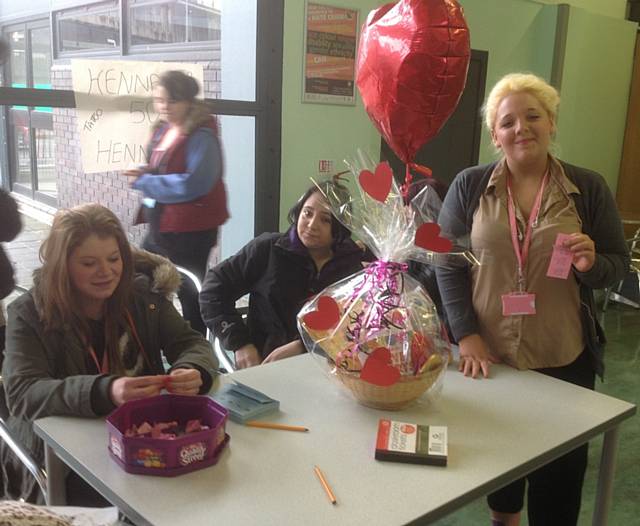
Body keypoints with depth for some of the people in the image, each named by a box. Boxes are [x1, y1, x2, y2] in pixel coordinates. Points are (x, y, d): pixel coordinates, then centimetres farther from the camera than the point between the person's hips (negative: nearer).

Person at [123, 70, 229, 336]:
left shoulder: (201, 136, -19)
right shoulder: (163, 129, 8)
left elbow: (191, 184, -28)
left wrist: (143, 182, -18)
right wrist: (145, 174, -4)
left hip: (190, 230, -9)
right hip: (161, 224, 9)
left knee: (190, 293, 6)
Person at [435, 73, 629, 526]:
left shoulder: (588, 188, -2)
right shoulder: (469, 186, -2)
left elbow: (618, 263, 3)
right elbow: (446, 263, -3)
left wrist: (592, 264, -20)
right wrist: (467, 336, -11)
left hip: (564, 358, 0)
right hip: (490, 355, 1)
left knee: (562, 464, 9)